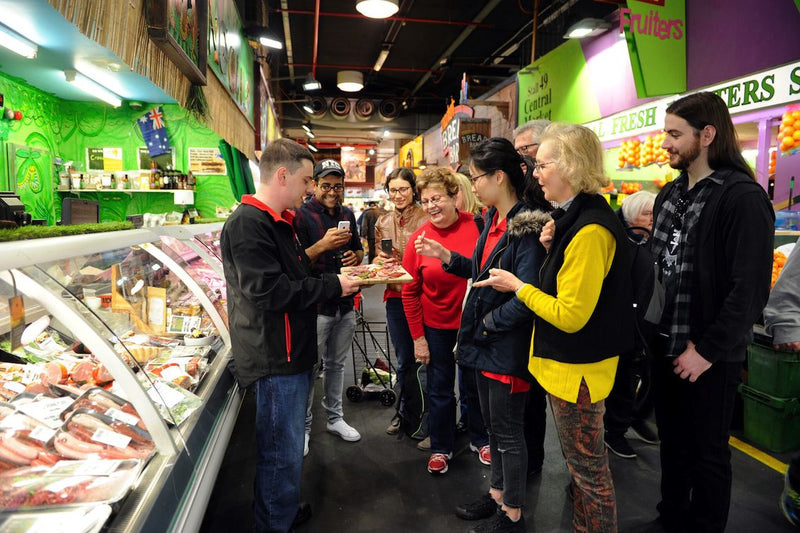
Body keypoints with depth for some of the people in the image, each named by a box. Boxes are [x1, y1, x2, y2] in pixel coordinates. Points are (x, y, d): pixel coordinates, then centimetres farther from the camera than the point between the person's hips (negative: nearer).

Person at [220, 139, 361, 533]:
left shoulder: (278, 221, 15)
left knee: (287, 444, 23)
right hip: (275, 359, -10)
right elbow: (269, 293, -25)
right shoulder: (248, 224, -19)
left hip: (292, 352, 10)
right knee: (281, 451, 3)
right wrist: (333, 287, -18)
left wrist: (339, 279, 9)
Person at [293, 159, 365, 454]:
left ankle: (335, 418, 34)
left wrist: (355, 256, -2)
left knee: (336, 364, 18)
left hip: (345, 304, 6)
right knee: (309, 368, 5)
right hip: (314, 305, -6)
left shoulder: (347, 214, 11)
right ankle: (304, 426, 22)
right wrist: (323, 245, -27)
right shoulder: (301, 216, -9)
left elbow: (359, 249, 22)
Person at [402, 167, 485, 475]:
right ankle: (441, 447, 34)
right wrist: (418, 337, -3)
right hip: (436, 326, 0)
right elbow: (409, 292, -4)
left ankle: (483, 440, 40)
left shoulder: (477, 226, -13)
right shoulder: (419, 238, -10)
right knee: (440, 389, 13)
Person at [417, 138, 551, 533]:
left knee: (508, 432, 9)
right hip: (484, 342, 9)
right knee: (493, 426, 22)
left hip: (508, 347, -8)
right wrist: (448, 258, 5)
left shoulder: (527, 226, -21)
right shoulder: (494, 219, 7)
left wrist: (487, 323, -15)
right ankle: (497, 494, 42)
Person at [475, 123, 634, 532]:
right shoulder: (573, 216, 7)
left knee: (588, 467, 9)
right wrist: (551, 248, -3)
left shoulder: (590, 229, -24)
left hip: (577, 369, -10)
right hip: (565, 361, 10)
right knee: (578, 460, 25)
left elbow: (571, 314, -25)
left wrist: (517, 287, -14)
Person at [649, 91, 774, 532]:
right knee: (671, 437, 21)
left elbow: (750, 289, -20)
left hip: (709, 354, -7)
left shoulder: (743, 199, -16)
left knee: (707, 449, 12)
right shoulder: (670, 194, 8)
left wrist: (707, 350, -18)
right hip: (666, 344, 7)